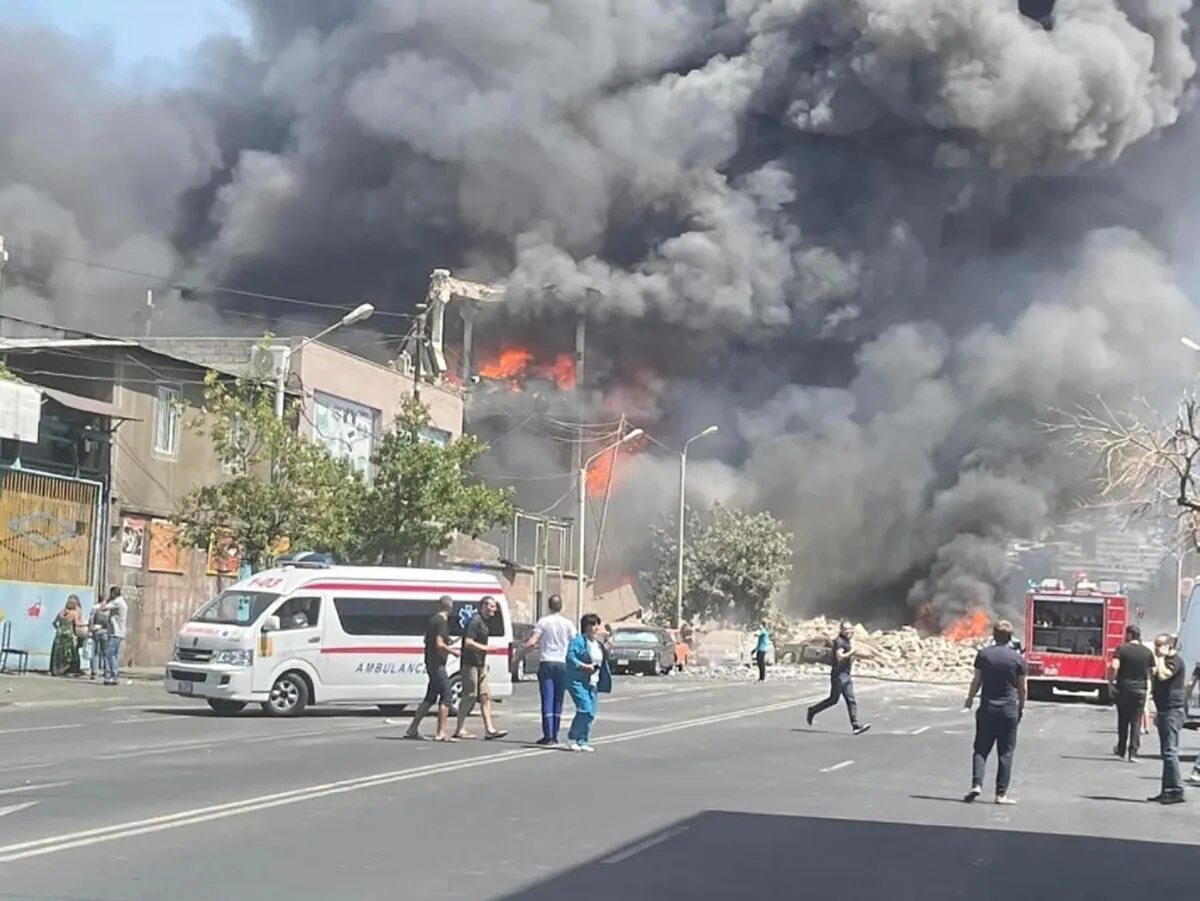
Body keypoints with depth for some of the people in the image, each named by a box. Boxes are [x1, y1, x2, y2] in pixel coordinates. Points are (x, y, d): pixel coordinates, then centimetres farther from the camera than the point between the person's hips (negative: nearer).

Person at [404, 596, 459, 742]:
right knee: (445, 697, -6)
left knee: (430, 698, 15)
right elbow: (439, 644, -22)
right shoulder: (442, 622, -14)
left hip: (430, 663, 9)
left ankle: (412, 730, 16)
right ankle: (441, 733, -9)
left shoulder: (433, 619, 14)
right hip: (437, 663, -9)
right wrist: (453, 651, -8)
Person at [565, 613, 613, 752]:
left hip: (593, 683, 8)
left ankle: (582, 741, 12)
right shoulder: (578, 641, -8)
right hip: (578, 682, -8)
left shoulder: (599, 644, 18)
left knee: (591, 713, 3)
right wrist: (585, 666, -23)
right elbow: (570, 658, -17)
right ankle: (572, 737, -4)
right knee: (585, 709, -18)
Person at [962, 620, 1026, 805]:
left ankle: (976, 784, -11)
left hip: (987, 709, 1)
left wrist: (969, 700, 18)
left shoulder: (983, 654, -1)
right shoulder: (1017, 658, -3)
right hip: (1009, 710, -1)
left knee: (981, 749, 7)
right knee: (1005, 752, 4)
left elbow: (977, 681, 3)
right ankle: (1001, 793, 3)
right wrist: (1021, 707, 16)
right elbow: (1023, 688, 1)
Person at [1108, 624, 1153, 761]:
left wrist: (1110, 682, -9)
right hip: (1140, 689, 1)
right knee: (1136, 722, 3)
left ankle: (1121, 750, 22)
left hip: (1123, 688, -1)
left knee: (1123, 720, 12)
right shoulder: (1148, 652, 4)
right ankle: (1133, 752, -5)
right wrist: (1148, 684, 18)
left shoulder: (1121, 649, -6)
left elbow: (1114, 667, -19)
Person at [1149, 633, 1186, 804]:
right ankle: (1168, 791, 16)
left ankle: (1176, 791, -11)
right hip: (1165, 711, 11)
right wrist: (1158, 712, 27)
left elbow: (1163, 675, -30)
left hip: (1173, 711, -11)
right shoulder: (1165, 661, 20)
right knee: (1166, 751, 12)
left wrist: (1160, 659, -15)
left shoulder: (1175, 661, -12)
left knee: (1170, 751, -12)